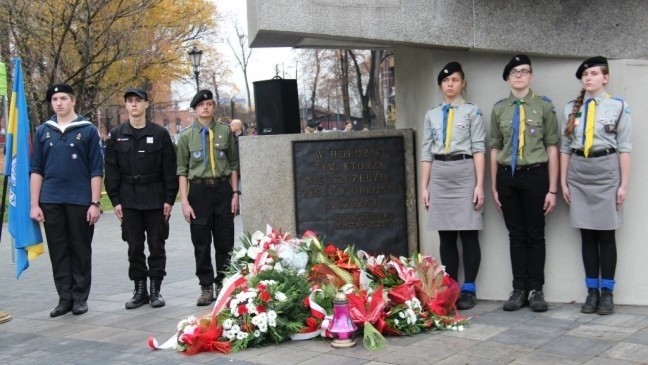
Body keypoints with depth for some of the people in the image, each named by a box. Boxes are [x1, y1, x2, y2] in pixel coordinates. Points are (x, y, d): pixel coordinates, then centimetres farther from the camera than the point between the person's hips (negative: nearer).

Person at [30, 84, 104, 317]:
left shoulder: (88, 130, 1)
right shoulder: (43, 131, 9)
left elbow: (96, 171, -1)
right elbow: (36, 170, 9)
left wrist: (95, 203, -7)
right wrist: (34, 204, 2)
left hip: (80, 201, -2)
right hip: (51, 202, 3)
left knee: (81, 251, 4)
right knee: (58, 252, 6)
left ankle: (80, 297, 15)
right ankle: (64, 298, 15)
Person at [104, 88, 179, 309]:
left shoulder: (160, 134, 0)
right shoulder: (116, 135, 5)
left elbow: (170, 169, 0)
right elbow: (111, 170, 5)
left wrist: (169, 199, -5)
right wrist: (115, 200, -1)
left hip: (155, 199, -2)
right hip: (128, 200, 2)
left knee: (156, 245, 4)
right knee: (134, 247, 6)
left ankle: (156, 289, 13)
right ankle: (139, 289, 15)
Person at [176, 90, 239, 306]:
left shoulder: (225, 131, 6)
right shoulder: (186, 136, 4)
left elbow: (233, 164, 9)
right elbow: (182, 170, 3)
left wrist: (235, 193, 3)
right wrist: (184, 201, -4)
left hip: (222, 188, 1)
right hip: (199, 190, 0)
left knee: (225, 241, 4)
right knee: (201, 243, 3)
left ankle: (223, 283, 16)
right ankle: (206, 286, 11)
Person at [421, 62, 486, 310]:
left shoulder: (472, 111, 3)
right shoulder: (432, 114, 13)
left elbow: (478, 149, -3)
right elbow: (427, 152, 13)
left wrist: (479, 184, -10)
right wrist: (425, 186, 7)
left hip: (464, 172, -3)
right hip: (439, 175, 4)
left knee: (468, 233, -2)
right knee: (446, 236, 5)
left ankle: (468, 290, 4)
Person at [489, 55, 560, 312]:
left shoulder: (544, 106, 0)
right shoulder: (499, 109, 7)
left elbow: (552, 148, -2)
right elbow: (495, 149, 9)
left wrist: (552, 189, -6)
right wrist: (494, 187, 6)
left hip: (535, 176, -2)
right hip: (507, 176, 2)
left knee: (535, 235, 5)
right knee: (516, 235, 9)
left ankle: (535, 290, 15)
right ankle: (519, 290, 17)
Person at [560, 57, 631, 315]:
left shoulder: (618, 107, -3)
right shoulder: (571, 108, 7)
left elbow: (624, 148, -4)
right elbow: (565, 147, 9)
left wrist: (624, 184, -6)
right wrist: (563, 182, 5)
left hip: (606, 170, -3)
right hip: (578, 172, 3)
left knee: (606, 234, 2)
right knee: (587, 235, 6)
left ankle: (607, 292, 10)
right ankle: (592, 291, 13)